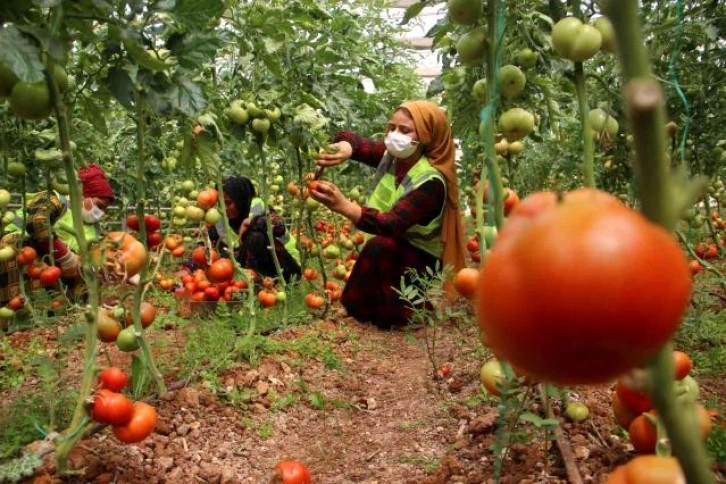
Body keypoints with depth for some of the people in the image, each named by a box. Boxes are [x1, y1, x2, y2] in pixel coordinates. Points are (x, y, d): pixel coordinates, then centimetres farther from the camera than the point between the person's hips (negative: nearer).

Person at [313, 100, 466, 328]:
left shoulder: (431, 182, -28)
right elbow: (351, 140, -17)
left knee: (380, 246, -34)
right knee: (355, 304, -4)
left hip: (422, 261, -6)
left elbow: (393, 224, -39)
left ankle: (395, 315, -16)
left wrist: (343, 206, -53)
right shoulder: (392, 156, -7)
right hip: (391, 255, 7)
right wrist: (345, 148, -42)